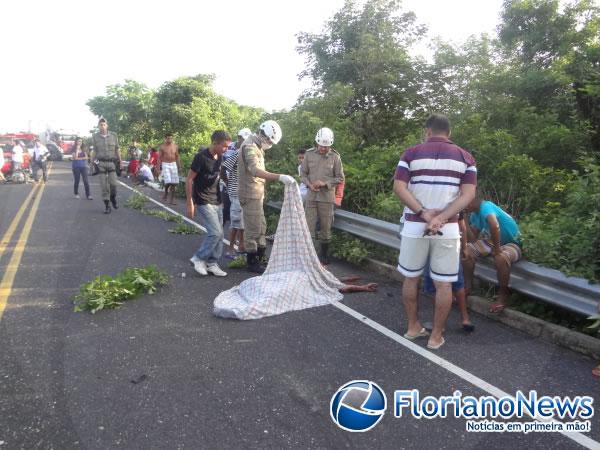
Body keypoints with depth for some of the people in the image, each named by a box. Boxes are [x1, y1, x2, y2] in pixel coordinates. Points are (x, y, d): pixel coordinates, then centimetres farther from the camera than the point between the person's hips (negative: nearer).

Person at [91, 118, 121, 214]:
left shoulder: (114, 136, 0)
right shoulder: (95, 137, 1)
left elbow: (117, 150, 7)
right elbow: (95, 151, 8)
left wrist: (120, 162, 6)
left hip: (112, 162, 0)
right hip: (101, 163, 0)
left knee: (113, 183, -9)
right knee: (104, 185, -1)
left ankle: (113, 198, 20)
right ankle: (107, 206, 7)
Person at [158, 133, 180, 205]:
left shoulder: (175, 146, 7)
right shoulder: (162, 147, -3)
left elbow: (177, 157, 13)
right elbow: (159, 158, -2)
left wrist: (179, 166, 10)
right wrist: (159, 168, -8)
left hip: (173, 164, 3)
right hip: (165, 165, -3)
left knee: (174, 183, 0)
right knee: (168, 181, -15)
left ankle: (172, 199, 9)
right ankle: (166, 192, 17)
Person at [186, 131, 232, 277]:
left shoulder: (219, 157, 5)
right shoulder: (201, 157, -16)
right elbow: (189, 180, -13)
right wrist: (190, 203, -14)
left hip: (217, 201, 7)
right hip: (204, 202, -7)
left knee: (219, 234, 7)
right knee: (215, 232, -13)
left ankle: (211, 263, 17)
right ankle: (199, 258, 5)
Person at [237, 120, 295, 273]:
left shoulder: (256, 146, 14)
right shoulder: (250, 147, -19)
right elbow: (256, 170, -37)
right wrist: (280, 177, -47)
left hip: (256, 194, 10)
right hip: (250, 194, -10)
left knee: (261, 226, 18)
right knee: (253, 229, -2)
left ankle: (260, 254, 31)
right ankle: (252, 262, 9)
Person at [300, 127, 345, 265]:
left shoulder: (335, 156, -4)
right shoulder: (309, 154, 1)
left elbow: (340, 178, 0)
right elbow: (303, 173, 9)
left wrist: (324, 183, -14)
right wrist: (309, 184, -10)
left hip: (327, 197, -1)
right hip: (311, 196, 2)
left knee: (325, 228, 7)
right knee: (309, 227, 1)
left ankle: (324, 257, 21)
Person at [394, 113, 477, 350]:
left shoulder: (411, 153, 3)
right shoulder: (465, 157, 6)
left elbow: (399, 187, -9)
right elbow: (468, 194, -6)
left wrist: (423, 213, -14)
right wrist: (441, 218, -15)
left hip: (414, 226, 0)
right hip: (447, 229, 0)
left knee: (410, 277, 16)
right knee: (443, 283, 9)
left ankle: (413, 327, 27)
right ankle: (436, 336, 16)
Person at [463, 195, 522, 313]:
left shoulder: (485, 207, -28)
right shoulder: (474, 214, 0)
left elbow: (494, 226, -47)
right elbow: (473, 239, 1)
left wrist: (497, 249, -37)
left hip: (511, 243, -9)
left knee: (501, 258, -37)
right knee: (468, 250, -5)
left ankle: (503, 295, -15)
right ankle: (468, 286, 7)